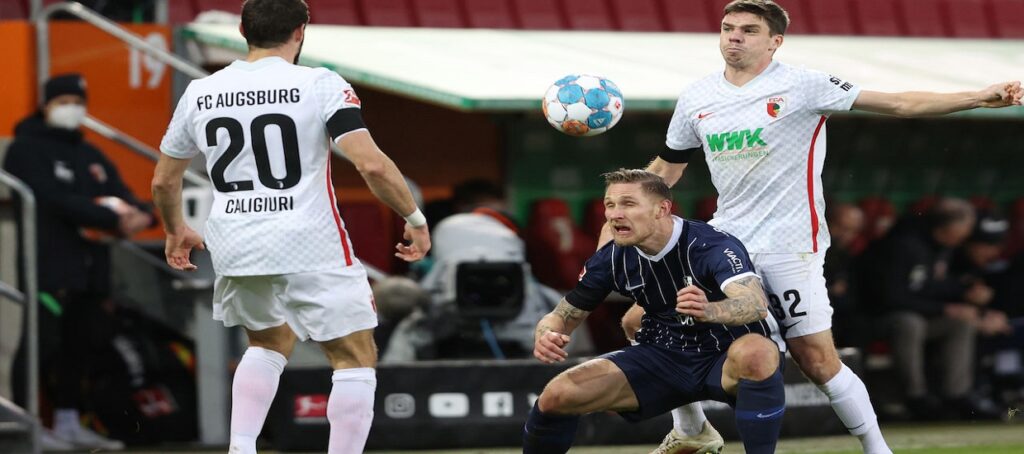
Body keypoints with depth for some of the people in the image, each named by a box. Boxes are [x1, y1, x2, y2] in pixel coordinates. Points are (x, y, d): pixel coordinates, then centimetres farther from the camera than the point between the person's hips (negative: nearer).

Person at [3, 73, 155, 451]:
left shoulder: (91, 156, 21)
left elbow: (120, 194, 10)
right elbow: (57, 201, -16)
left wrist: (139, 215, -15)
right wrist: (113, 220, -21)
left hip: (89, 272, 8)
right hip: (46, 270, -8)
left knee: (81, 345, 10)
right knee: (42, 344, -14)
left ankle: (69, 423, 17)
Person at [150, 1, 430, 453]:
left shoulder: (200, 94, 7)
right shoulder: (321, 85, -7)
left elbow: (163, 181, 17)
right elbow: (372, 165, -15)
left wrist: (175, 230, 36)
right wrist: (415, 219, -1)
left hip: (234, 247, 5)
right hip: (310, 246, -5)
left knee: (269, 343, 29)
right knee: (356, 360, 7)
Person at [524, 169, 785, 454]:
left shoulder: (713, 246, -24)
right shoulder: (612, 259, -7)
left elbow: (757, 304, -42)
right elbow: (564, 316, 4)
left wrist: (709, 310, -64)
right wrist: (547, 336, -22)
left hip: (726, 358, -5)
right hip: (664, 359, 5)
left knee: (756, 353, -41)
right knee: (558, 395, -13)